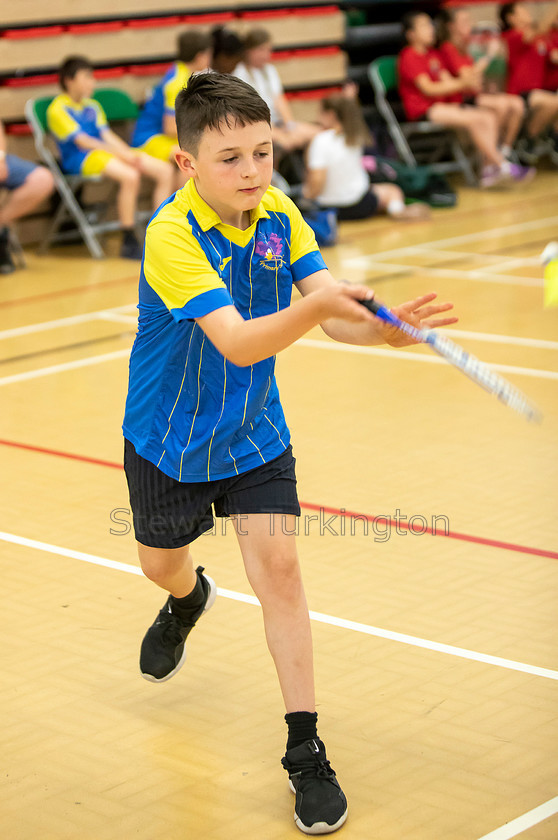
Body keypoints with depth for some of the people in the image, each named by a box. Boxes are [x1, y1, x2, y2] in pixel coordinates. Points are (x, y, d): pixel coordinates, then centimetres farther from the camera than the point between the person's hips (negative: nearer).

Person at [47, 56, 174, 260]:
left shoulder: (92, 106, 21)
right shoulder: (58, 109, -4)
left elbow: (107, 135, 14)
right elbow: (82, 141, -12)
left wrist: (129, 153, -6)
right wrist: (121, 154, -16)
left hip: (105, 150, 8)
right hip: (79, 159, -8)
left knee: (165, 170, -5)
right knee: (129, 175, -35)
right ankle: (128, 243, -26)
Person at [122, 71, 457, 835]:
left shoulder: (280, 213, -13)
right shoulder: (172, 236, -30)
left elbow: (335, 317, -17)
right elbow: (239, 343, -40)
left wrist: (386, 326, -40)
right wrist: (316, 305, -57)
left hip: (253, 433, 2)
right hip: (169, 435, -2)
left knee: (277, 563, -11)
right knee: (162, 563, 19)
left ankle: (306, 752, -4)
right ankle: (188, 600, 60)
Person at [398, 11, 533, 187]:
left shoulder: (433, 54, 21)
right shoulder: (409, 57, -7)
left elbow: (447, 81, 11)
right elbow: (427, 89, -16)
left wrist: (470, 82, -10)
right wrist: (461, 83, -20)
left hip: (442, 104, 9)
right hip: (422, 109, -9)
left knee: (489, 117, -10)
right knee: (474, 119, -26)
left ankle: (489, 170, -18)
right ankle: (502, 166, -20)